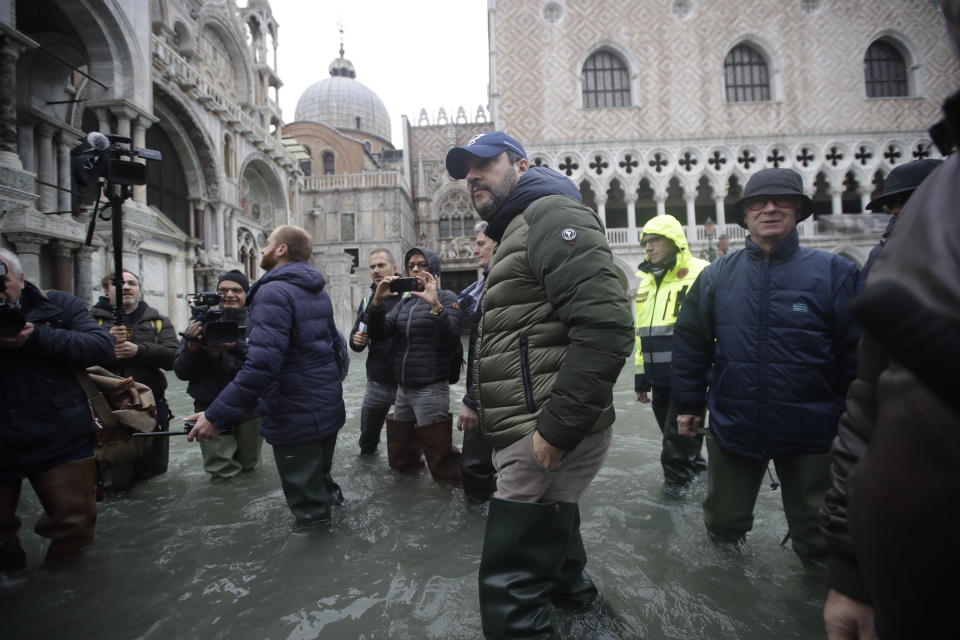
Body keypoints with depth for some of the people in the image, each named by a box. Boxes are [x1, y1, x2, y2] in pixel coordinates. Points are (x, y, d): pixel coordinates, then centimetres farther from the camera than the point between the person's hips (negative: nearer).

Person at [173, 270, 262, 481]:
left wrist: (236, 347, -34)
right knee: (221, 474, 5)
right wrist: (191, 348, -20)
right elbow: (181, 372, -1)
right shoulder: (203, 323, 0)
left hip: (249, 410, 0)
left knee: (249, 467, 18)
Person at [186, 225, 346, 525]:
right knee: (320, 481, 27)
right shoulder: (319, 293, 10)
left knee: (310, 509, 5)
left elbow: (261, 365, -28)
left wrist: (216, 416, -24)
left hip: (295, 418, -9)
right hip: (328, 410, 9)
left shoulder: (274, 292, -18)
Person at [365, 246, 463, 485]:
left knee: (441, 462, 0)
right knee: (399, 460, 19)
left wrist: (435, 305, -28)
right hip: (402, 388, 6)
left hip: (431, 389, -6)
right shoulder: (404, 301, 14)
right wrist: (377, 300, -12)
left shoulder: (446, 298, -3)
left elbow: (452, 342, -17)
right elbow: (378, 333, 2)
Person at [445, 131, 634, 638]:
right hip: (535, 430, 11)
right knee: (550, 528, 31)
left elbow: (607, 326, -25)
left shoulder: (551, 213, -11)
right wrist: (483, 407, 24)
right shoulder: (517, 232, 22)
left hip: (548, 437, -11)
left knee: (509, 588, -5)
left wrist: (556, 428, -24)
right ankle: (572, 590, 56)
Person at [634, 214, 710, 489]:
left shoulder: (700, 274, -9)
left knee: (677, 451, -1)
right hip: (659, 380, 7)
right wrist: (641, 376, 18)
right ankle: (699, 474, 40)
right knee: (674, 439, 19)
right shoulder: (645, 281, 15)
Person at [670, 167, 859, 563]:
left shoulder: (833, 272, -5)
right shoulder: (717, 275, 1)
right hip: (732, 426, 2)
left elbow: (855, 352, -4)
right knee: (723, 523, 20)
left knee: (819, 534, 18)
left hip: (810, 431, -1)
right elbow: (690, 343, 3)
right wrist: (688, 405, 3)